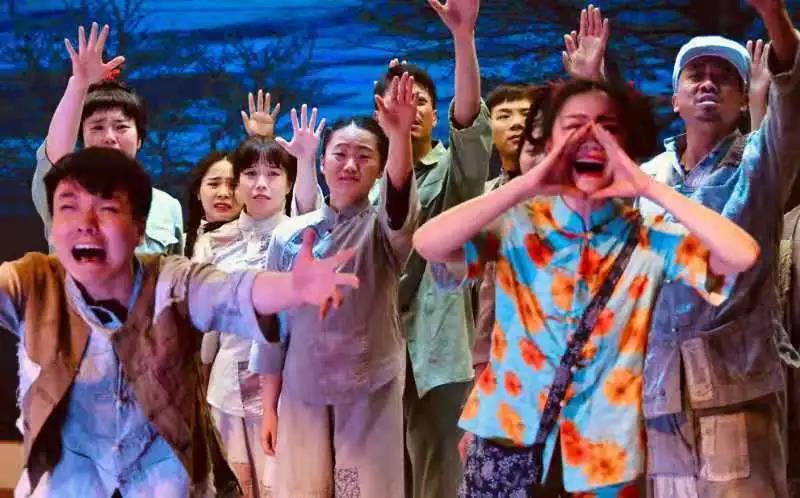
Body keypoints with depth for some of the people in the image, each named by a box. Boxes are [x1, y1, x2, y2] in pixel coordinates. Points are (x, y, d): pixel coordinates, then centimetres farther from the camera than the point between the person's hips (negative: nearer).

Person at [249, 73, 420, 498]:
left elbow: (400, 196, -27)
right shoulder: (288, 234, 4)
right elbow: (273, 324, 8)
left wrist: (400, 137, -46)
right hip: (302, 395, 2)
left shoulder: (384, 228, -2)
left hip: (371, 393, -2)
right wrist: (269, 407, 6)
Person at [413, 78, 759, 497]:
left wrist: (649, 187, -16)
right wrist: (527, 185, -19)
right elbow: (426, 243, -17)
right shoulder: (517, 226, -2)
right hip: (508, 441, 0)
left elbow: (743, 256, -18)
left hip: (604, 456, 0)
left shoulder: (649, 240, -3)